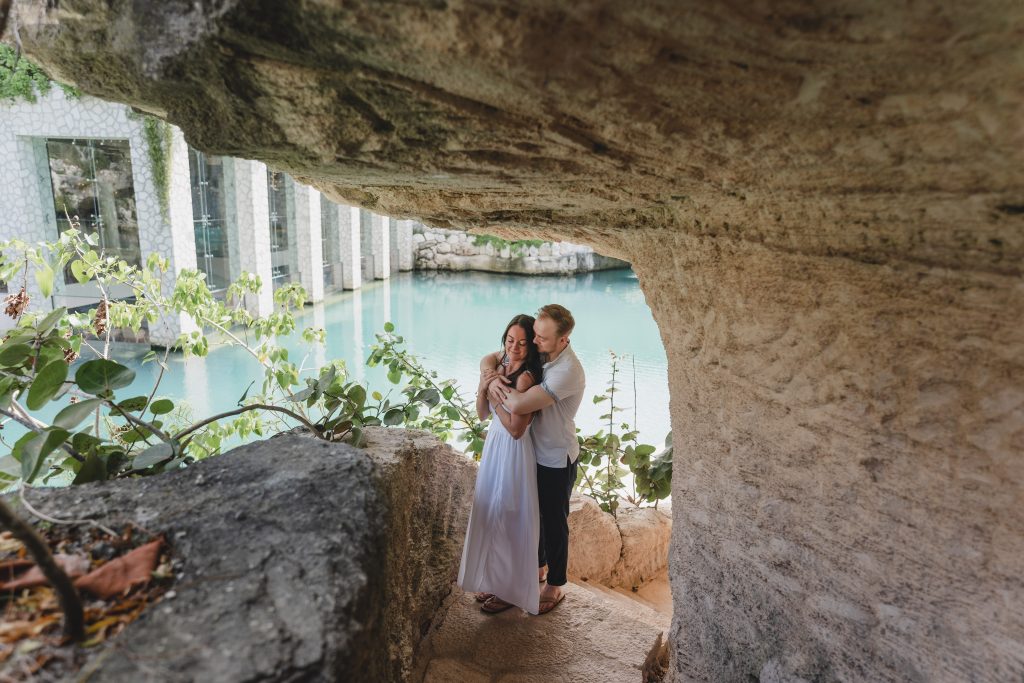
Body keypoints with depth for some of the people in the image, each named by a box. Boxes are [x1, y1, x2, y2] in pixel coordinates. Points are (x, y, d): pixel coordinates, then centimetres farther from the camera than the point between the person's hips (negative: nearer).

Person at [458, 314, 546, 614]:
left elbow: (516, 428, -24)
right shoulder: (498, 364, 1)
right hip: (494, 444, 8)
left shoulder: (526, 377, -23)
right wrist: (483, 388, -14)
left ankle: (511, 590, 26)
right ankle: (494, 581, 38)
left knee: (508, 520, 6)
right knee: (490, 514, 19)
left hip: (514, 451, -8)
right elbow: (482, 414, 5)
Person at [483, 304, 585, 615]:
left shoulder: (567, 371, -32)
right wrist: (491, 376, -20)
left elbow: (519, 406, -37)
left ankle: (555, 586, 30)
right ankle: (537, 565, 47)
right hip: (534, 450, 8)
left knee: (554, 522, 10)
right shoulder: (536, 352, -6)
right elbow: (488, 359, 2)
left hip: (557, 459, -7)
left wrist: (497, 386, -18)